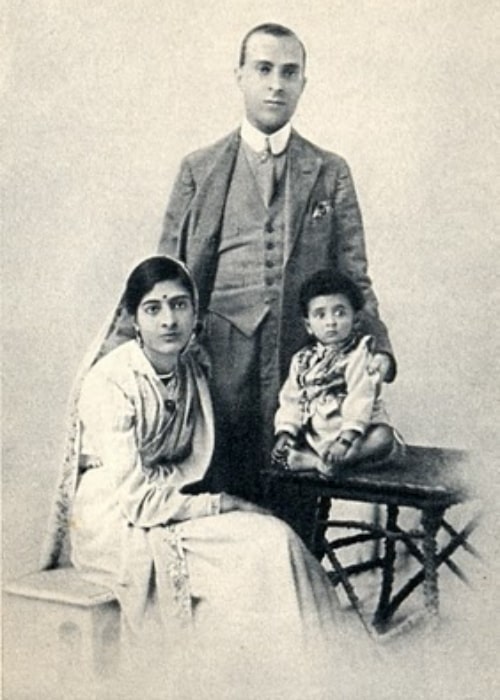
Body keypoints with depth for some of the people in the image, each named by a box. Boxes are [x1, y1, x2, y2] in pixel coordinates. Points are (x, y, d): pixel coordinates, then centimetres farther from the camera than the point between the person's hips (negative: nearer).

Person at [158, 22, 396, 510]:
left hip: (306, 363, 0)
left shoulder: (331, 174, 11)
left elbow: (353, 277, 9)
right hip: (222, 365, 0)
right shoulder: (198, 171, 10)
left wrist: (377, 347, -6)